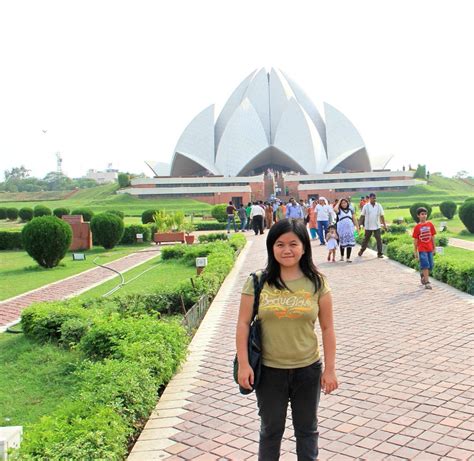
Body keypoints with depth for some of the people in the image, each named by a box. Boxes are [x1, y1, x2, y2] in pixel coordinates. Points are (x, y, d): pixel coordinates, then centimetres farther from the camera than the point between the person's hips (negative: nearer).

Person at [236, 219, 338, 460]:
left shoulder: (316, 282, -6)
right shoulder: (257, 282, -8)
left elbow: (327, 328, -2)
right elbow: (243, 324, -5)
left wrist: (330, 369, -3)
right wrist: (243, 364, -10)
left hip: (308, 370, 1)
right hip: (269, 370, 0)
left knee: (307, 430, 19)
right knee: (271, 431, 18)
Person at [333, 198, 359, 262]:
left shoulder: (350, 211, 13)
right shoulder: (339, 210, 3)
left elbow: (354, 220, 15)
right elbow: (335, 209, -21)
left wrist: (357, 227, 9)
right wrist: (338, 203, -6)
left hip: (350, 229, 2)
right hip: (341, 229, -2)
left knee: (350, 243, -3)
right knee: (342, 243, 6)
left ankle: (348, 258, 1)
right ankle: (342, 256, 27)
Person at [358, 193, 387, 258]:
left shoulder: (379, 206, 2)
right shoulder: (366, 206, -3)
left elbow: (382, 216, 6)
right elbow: (362, 216, 0)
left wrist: (384, 225, 3)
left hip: (377, 226, 1)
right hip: (368, 227, -1)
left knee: (379, 239, -6)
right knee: (366, 239, 12)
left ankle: (379, 253, 1)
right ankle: (362, 250, 32)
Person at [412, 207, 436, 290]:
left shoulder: (430, 224, 2)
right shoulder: (417, 227, -6)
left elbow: (432, 236, 8)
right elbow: (415, 240, -2)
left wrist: (434, 247, 10)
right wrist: (415, 252, -1)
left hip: (429, 248, 4)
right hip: (422, 249, -4)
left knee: (430, 265, 9)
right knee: (425, 264, -10)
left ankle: (423, 274, 36)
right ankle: (427, 282, -6)